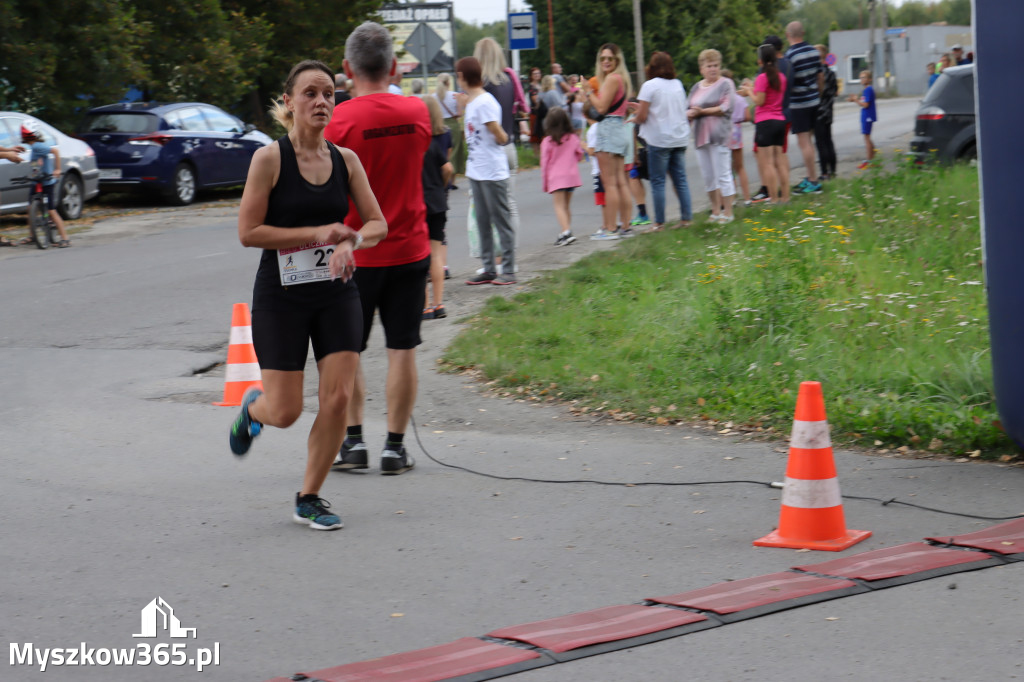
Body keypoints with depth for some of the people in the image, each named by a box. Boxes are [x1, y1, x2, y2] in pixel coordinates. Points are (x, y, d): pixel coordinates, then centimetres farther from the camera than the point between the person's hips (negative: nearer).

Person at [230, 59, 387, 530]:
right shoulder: (269, 159, -9)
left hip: (336, 292, 4)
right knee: (285, 412, -2)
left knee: (338, 399, -6)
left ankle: (309, 499, 12)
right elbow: (248, 232, -12)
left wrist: (350, 242, -14)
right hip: (281, 296, -4)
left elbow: (378, 224, 8)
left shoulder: (345, 160, 4)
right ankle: (252, 407, 36)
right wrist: (316, 233, -17)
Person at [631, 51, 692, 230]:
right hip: (680, 139, 6)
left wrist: (634, 118, 12)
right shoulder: (678, 84, 9)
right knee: (680, 180, 10)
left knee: (658, 182, -1)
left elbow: (642, 117, -13)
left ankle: (659, 222, -1)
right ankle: (686, 217, 9)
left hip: (659, 140, -6)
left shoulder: (649, 86, -9)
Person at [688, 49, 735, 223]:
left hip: (719, 135, -6)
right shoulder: (696, 87, 17)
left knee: (723, 175, -6)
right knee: (708, 176, 8)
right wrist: (690, 114, -7)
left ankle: (728, 212, -1)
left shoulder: (725, 84, -1)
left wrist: (702, 111, -13)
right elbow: (690, 109, 17)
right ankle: (716, 211, 16)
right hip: (701, 136, 6)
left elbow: (726, 108, -12)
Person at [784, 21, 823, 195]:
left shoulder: (790, 55, -17)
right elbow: (821, 77, 13)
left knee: (804, 142, -3)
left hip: (798, 104, -7)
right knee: (808, 140, 17)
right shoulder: (813, 51, 5)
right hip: (814, 101, 7)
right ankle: (810, 177, 23)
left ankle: (813, 182, -2)